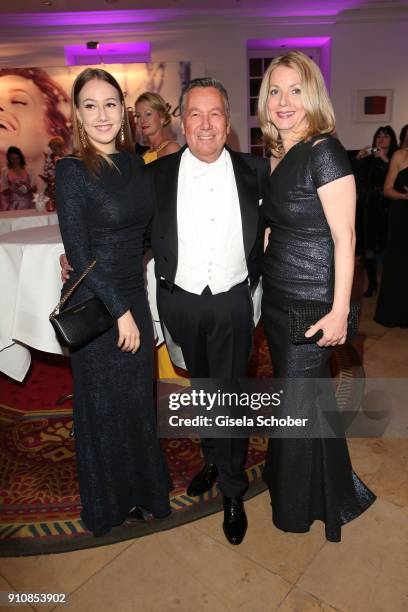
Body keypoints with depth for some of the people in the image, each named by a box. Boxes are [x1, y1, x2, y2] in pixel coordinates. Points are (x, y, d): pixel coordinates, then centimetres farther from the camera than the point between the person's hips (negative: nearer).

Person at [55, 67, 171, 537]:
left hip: (133, 296, 6)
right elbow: (78, 253, -15)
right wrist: (119, 311, -14)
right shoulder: (72, 170, -12)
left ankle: (141, 488, 41)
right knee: (104, 405, 10)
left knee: (138, 398, 17)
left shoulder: (132, 161, 6)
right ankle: (109, 503, 35)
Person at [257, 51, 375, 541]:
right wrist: (260, 274, 11)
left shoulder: (324, 152, -15)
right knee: (289, 390, 21)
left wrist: (339, 311, -19)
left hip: (311, 301, -7)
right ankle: (285, 477, 45)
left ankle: (303, 504, 34)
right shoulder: (275, 156, 9)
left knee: (300, 400, 7)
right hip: (275, 295, 8)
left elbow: (344, 236, -18)